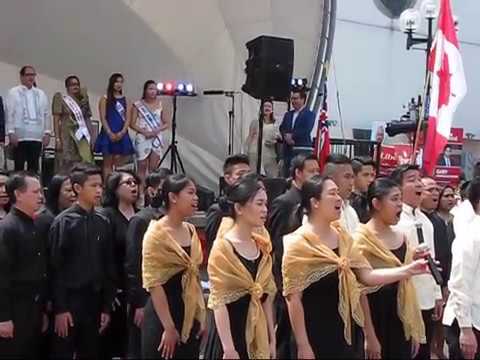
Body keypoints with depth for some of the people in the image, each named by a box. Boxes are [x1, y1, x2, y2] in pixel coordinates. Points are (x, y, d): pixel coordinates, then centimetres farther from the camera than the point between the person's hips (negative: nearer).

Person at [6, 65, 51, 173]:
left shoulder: (41, 94, 16)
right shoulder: (14, 92, 5)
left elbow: (46, 114, 13)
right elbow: (9, 113, -1)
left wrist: (47, 132, 5)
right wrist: (11, 133, -9)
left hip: (37, 136, 3)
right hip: (19, 136, -3)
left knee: (34, 168, 4)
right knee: (19, 167, -2)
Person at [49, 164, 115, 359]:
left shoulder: (103, 223, 5)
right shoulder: (63, 222, -7)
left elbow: (108, 267, 8)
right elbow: (55, 268, -8)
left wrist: (107, 307, 6)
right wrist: (59, 309, -11)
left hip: (94, 301, 4)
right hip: (69, 301, -4)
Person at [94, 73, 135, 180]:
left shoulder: (125, 100, 13)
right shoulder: (105, 99, 4)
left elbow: (128, 119, 5)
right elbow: (103, 118, -4)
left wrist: (122, 132, -10)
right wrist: (110, 133, -14)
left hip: (122, 135, 3)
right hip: (108, 134, -3)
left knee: (119, 165, 2)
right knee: (107, 164, -2)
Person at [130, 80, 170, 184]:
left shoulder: (160, 104, 7)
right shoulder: (138, 105, -1)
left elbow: (166, 124, 9)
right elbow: (132, 124, -3)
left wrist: (157, 130, -9)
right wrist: (145, 132, -16)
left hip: (157, 138, 3)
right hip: (142, 139, -3)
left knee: (153, 168, 3)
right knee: (142, 167, -2)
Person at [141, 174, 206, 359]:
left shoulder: (191, 230, 7)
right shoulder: (156, 233, -13)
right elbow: (153, 283, -16)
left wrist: (201, 316, 9)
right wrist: (169, 327, -17)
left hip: (190, 315, 6)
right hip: (163, 315, -6)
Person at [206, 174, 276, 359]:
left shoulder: (261, 245, 6)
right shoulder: (223, 248, -12)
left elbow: (267, 296, 10)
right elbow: (218, 302, -15)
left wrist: (272, 339, 9)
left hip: (258, 335, 6)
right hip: (231, 333, -6)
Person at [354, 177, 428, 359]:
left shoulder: (401, 237, 6)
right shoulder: (362, 239, -13)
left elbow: (406, 283, 12)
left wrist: (414, 329, 10)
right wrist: (370, 336, -15)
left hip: (400, 316, 6)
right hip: (375, 314, -6)